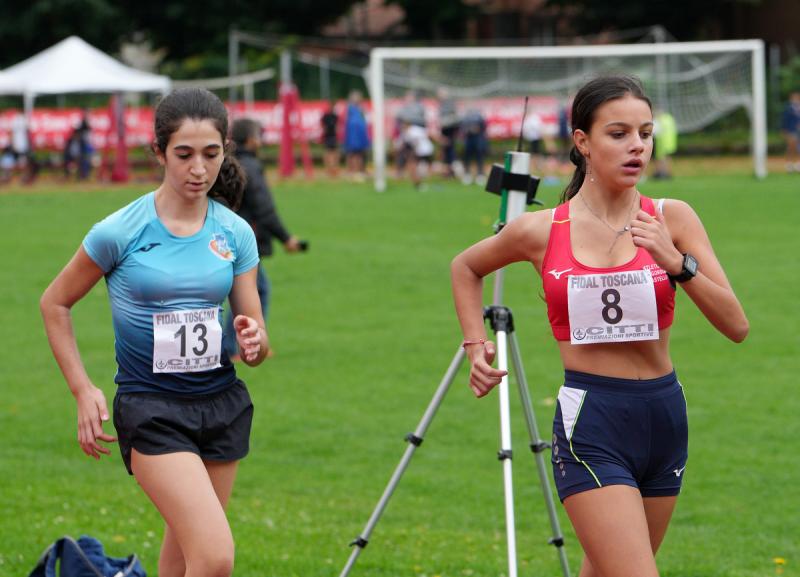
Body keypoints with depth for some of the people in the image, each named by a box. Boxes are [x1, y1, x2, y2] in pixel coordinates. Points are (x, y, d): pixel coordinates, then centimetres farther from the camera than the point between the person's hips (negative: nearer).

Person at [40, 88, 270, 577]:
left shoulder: (235, 233, 1)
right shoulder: (121, 232, -11)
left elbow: (255, 336, 5)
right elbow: (55, 303, 3)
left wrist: (255, 341, -19)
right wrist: (84, 390, -4)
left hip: (223, 404, 5)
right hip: (151, 408, -5)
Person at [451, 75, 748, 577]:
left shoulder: (672, 219, 0)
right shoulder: (541, 231, -2)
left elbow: (736, 326, -7)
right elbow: (466, 267, 20)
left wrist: (678, 264, -20)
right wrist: (476, 344, 9)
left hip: (664, 420, 3)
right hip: (589, 424, -3)